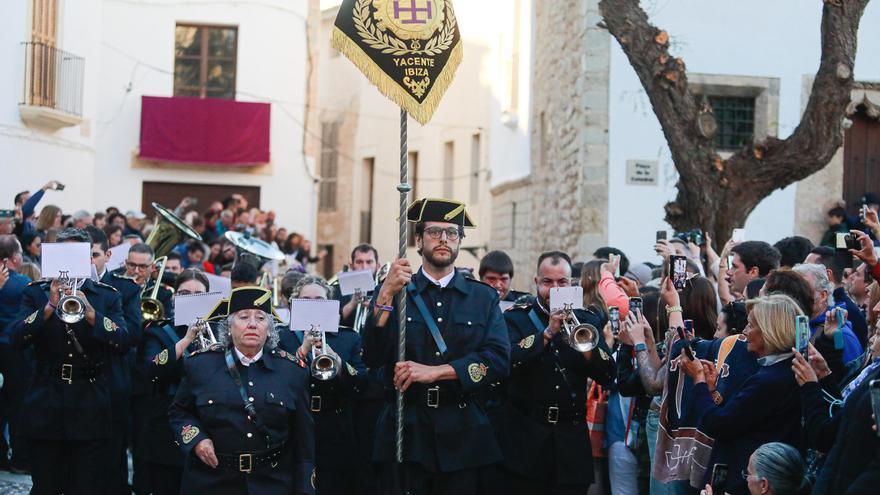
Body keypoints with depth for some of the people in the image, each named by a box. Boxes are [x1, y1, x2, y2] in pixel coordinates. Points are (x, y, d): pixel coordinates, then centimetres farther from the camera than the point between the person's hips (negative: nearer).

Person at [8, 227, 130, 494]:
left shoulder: (107, 296, 6)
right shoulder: (36, 293, 6)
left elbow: (123, 343, -8)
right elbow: (16, 339, -8)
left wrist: (90, 312, -23)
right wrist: (49, 307, -21)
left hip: (90, 409, 0)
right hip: (45, 408, 0)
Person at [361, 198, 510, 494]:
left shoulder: (484, 298, 8)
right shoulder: (394, 292, 6)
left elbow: (499, 360, -6)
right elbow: (372, 358, -6)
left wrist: (435, 371, -16)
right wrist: (386, 296, -17)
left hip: (463, 437, 1)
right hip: (404, 435, -1)